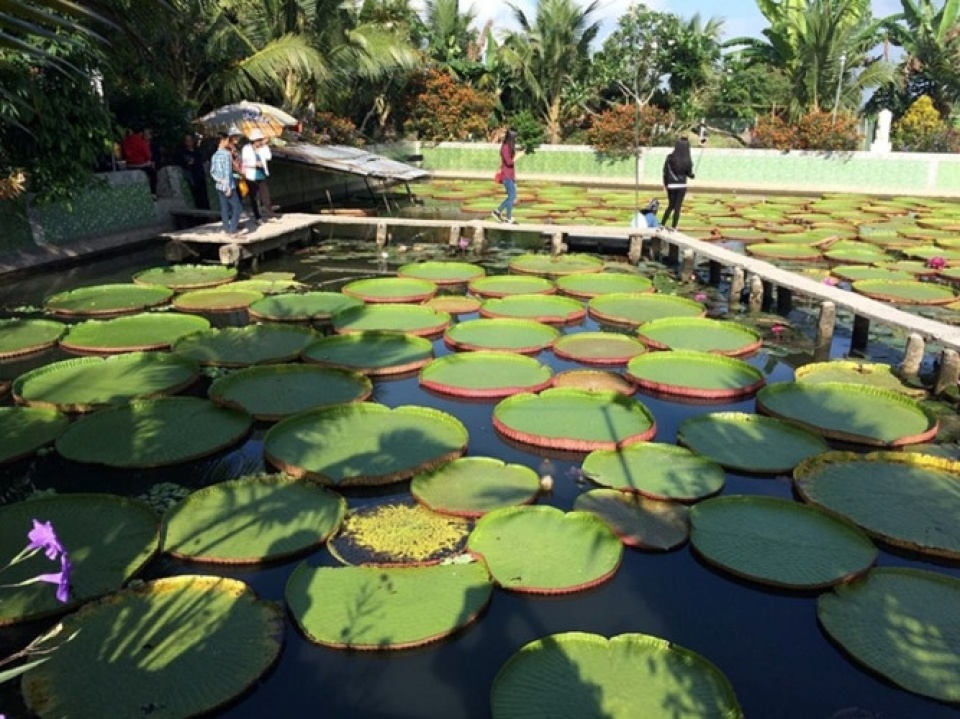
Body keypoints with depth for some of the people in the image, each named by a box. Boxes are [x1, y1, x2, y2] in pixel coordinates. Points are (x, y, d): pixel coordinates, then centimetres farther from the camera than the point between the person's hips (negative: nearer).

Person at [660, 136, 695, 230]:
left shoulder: (670, 157, -10)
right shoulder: (687, 160, -11)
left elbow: (665, 172, -7)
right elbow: (690, 174, -4)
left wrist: (665, 184, 6)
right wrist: (692, 175, 21)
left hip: (671, 185, 1)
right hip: (681, 185, -1)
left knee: (671, 206, 17)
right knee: (677, 206, 7)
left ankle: (662, 224, 9)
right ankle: (673, 226, 6)